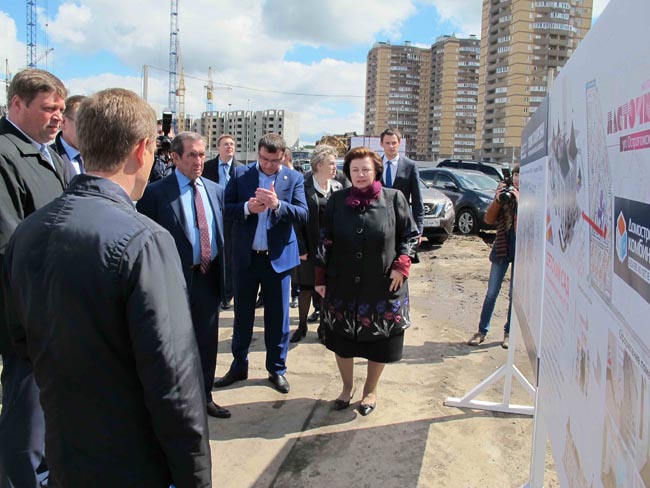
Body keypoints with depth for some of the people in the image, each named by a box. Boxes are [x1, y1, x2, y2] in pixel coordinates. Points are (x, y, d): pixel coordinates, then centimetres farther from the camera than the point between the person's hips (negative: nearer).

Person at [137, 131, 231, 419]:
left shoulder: (215, 190, 8)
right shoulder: (156, 193, -9)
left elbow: (223, 233, 11)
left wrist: (224, 272, 6)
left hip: (209, 277, 5)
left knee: (208, 341, 16)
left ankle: (204, 397, 33)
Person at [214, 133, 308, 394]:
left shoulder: (294, 178, 0)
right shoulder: (240, 174, 1)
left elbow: (302, 215, -9)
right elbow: (225, 208, -3)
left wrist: (277, 204, -25)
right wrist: (247, 207, -21)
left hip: (278, 257, -1)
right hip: (245, 256, 1)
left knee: (277, 316, 8)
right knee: (242, 314, 14)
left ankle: (277, 369, 24)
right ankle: (239, 366, 30)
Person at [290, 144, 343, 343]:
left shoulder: (337, 187, 3)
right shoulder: (304, 186, -9)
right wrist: (301, 248, -12)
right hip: (309, 248, -3)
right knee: (306, 288, 10)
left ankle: (324, 327, 25)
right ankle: (302, 326, 26)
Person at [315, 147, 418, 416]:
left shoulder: (394, 198, -5)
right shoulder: (337, 200, 1)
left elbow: (410, 235, 3)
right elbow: (326, 241, 5)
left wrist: (401, 265, -11)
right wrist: (320, 277, 4)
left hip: (382, 286, -2)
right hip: (342, 285, 2)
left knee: (378, 341, 10)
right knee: (342, 339, 13)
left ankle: (370, 391, 32)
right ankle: (347, 387, 36)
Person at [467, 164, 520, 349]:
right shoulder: (504, 190, 4)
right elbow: (489, 219, 1)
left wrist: (519, 201, -20)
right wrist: (498, 200, -12)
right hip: (502, 246, 1)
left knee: (515, 294, 8)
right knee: (491, 293, 4)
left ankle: (508, 332, 20)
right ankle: (482, 331, 11)